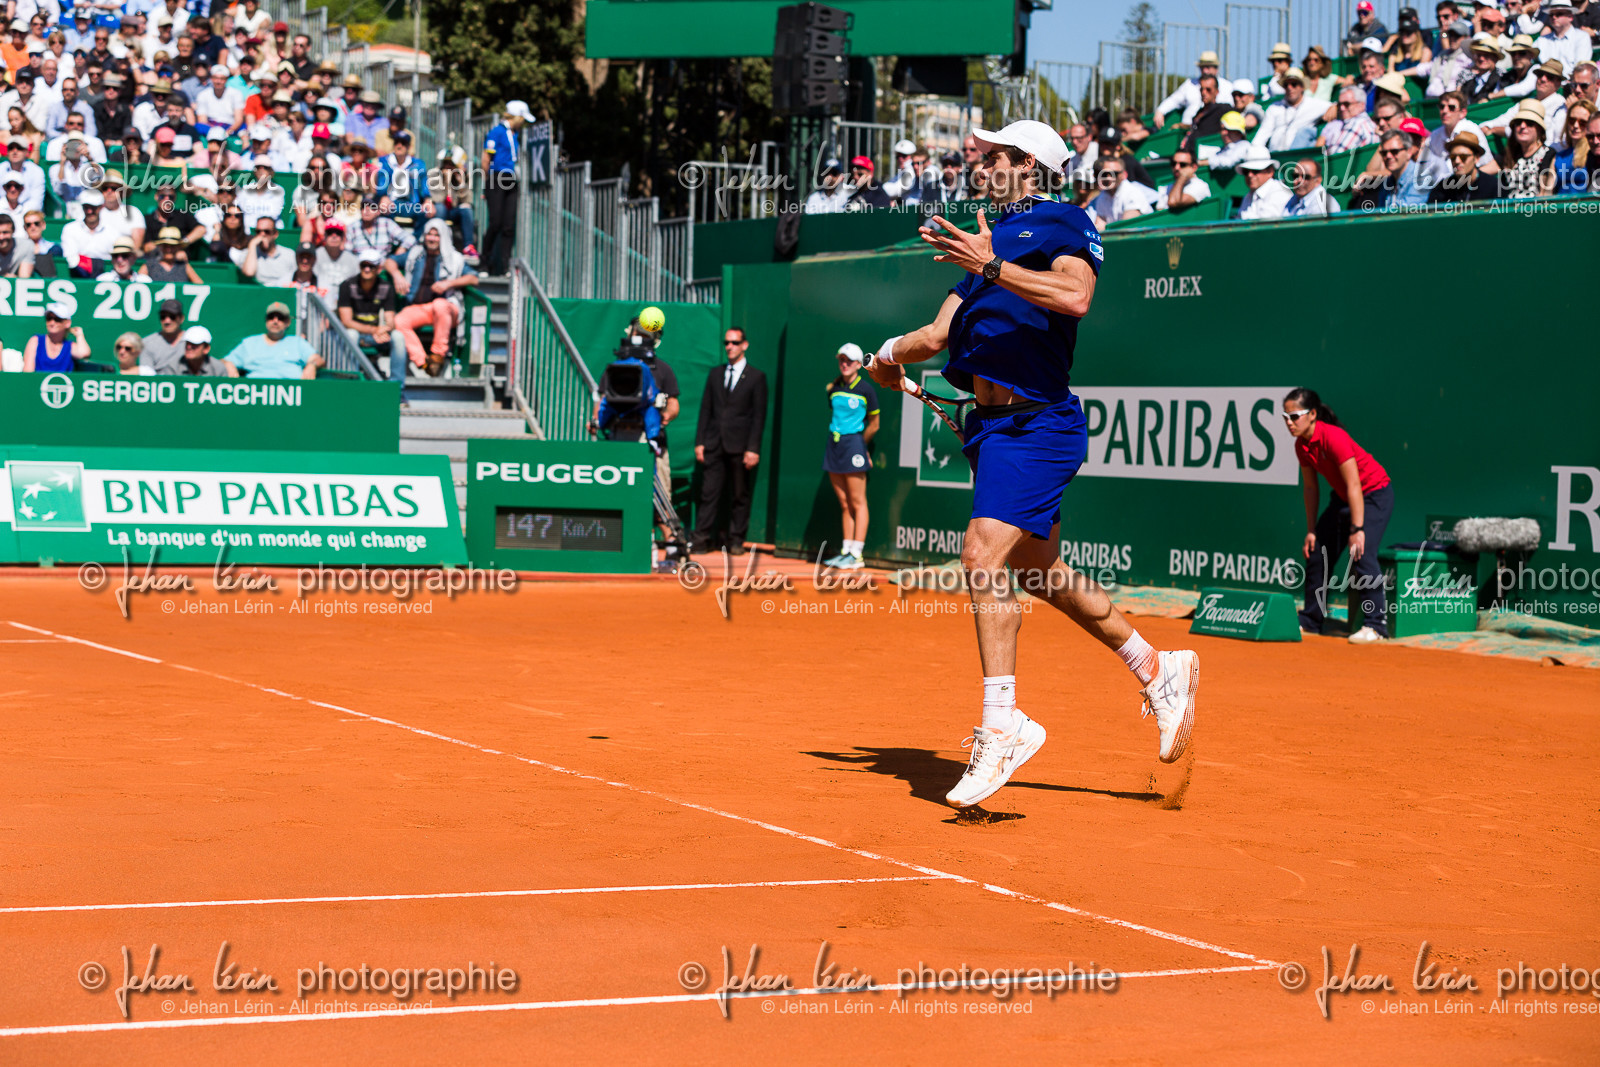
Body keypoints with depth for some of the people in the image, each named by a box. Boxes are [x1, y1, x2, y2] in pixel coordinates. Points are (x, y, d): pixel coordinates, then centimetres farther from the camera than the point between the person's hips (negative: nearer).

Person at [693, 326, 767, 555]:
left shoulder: (756, 377, 2)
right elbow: (705, 409, 13)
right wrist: (699, 442, 4)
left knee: (739, 496, 2)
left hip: (740, 447, -3)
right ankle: (702, 538, -1)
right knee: (709, 493, -2)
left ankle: (736, 540, 9)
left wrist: (753, 449, -9)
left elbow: (759, 416, -2)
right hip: (714, 446, 3)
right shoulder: (715, 374, 14)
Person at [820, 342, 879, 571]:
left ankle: (856, 555, -5)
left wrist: (858, 444, 7)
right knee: (844, 504, 8)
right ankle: (846, 550, 10)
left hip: (854, 443, -6)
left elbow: (874, 425, 1)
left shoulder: (866, 388, -5)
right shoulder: (833, 388, 9)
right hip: (834, 444, 6)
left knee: (857, 502, -4)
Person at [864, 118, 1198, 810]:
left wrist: (991, 265, -23)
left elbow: (1075, 296, -21)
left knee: (984, 553, -21)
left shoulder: (1065, 223, -1)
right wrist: (892, 354, 13)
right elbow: (939, 335, 26)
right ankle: (1160, 673, 28)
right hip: (991, 422, 9)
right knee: (1041, 574, 14)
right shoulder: (991, 237, 24)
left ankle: (1001, 728, -21)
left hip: (1035, 420, -9)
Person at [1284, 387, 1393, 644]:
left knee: (1361, 555, -24)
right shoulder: (1301, 445, -5)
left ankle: (1375, 624, -19)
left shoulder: (1333, 438, -29)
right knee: (1316, 554, 7)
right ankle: (1311, 621, 20)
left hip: (1375, 494, -9)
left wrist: (1357, 529, -31)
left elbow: (1354, 486, -29)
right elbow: (1310, 488, 6)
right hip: (1342, 498, 9)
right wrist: (1311, 531, 6)